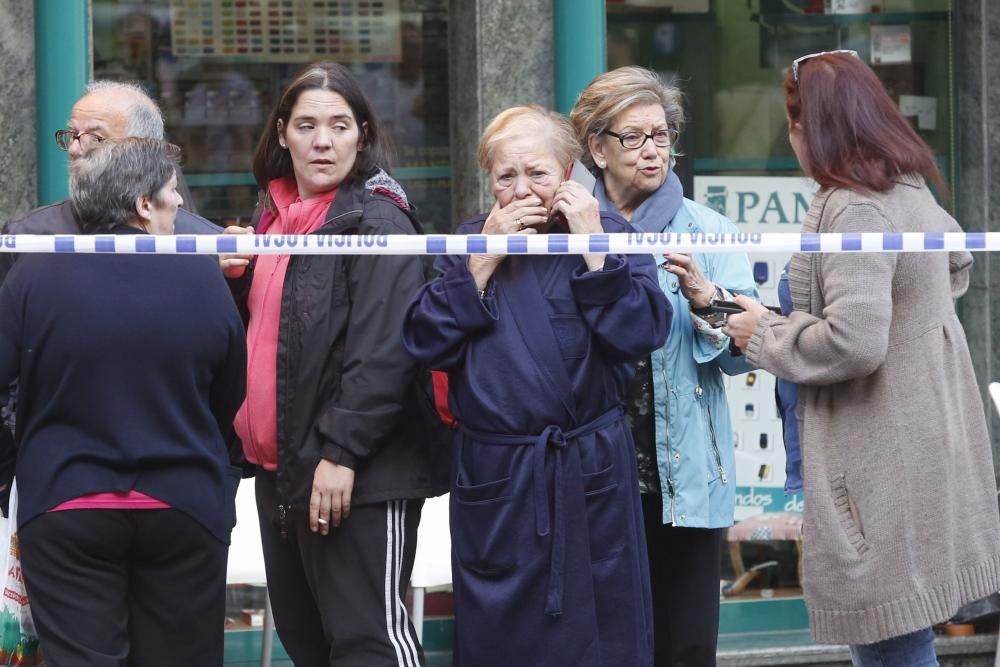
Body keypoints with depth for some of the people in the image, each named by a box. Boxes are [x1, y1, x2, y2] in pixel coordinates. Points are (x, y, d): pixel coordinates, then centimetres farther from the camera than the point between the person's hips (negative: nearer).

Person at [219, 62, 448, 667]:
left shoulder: (376, 221, -11)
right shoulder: (274, 217, 14)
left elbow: (383, 351, -20)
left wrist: (343, 452, -23)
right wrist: (238, 276, 7)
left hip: (357, 471, -9)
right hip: (281, 465, 9)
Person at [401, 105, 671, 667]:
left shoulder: (611, 236, 2)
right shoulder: (470, 241, 10)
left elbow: (644, 331, -14)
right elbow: (426, 340, -4)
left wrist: (591, 243, -14)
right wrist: (485, 258, -9)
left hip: (591, 477, -2)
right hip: (493, 479, 2)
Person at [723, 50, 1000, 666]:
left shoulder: (852, 210, -18)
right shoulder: (912, 192, 11)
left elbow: (852, 343, -24)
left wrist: (765, 335, -9)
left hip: (883, 465, -10)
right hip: (926, 442, 10)